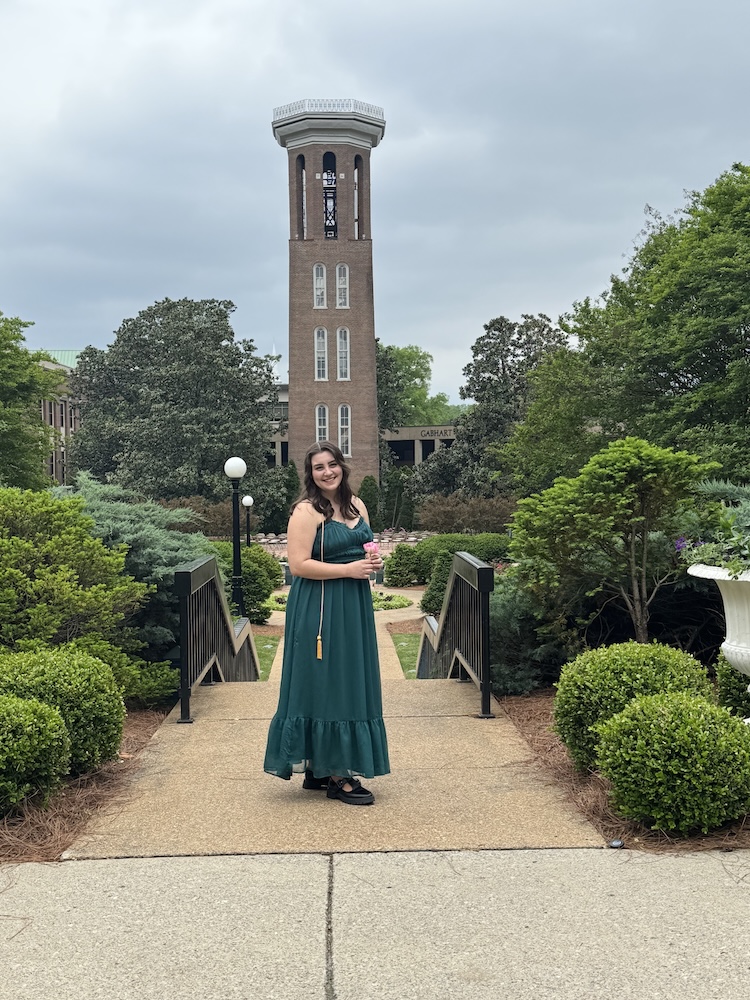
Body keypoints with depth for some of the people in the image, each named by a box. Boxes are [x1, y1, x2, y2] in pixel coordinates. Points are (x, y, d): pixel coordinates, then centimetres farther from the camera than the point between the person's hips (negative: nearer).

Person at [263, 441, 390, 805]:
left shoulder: (356, 505, 12)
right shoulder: (307, 511, -10)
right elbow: (299, 565, -17)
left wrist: (373, 560, 1)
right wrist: (349, 569, -19)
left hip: (354, 607, 8)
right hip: (320, 609, -8)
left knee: (350, 686, 11)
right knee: (326, 685, -2)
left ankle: (319, 769, 23)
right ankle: (335, 776, 7)